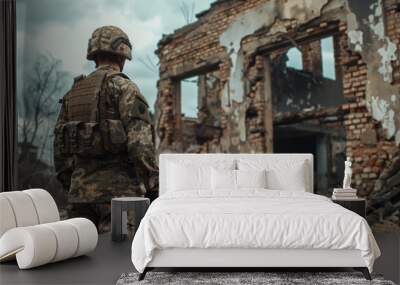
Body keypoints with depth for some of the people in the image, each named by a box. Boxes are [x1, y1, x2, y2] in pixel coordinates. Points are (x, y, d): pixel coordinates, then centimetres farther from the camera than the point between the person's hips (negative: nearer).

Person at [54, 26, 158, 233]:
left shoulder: (73, 93, 15)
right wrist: (153, 185, -13)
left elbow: (59, 144, 17)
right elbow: (139, 139, -16)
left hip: (80, 190, 7)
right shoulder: (123, 86, -6)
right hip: (118, 187, -6)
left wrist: (69, 185, 23)